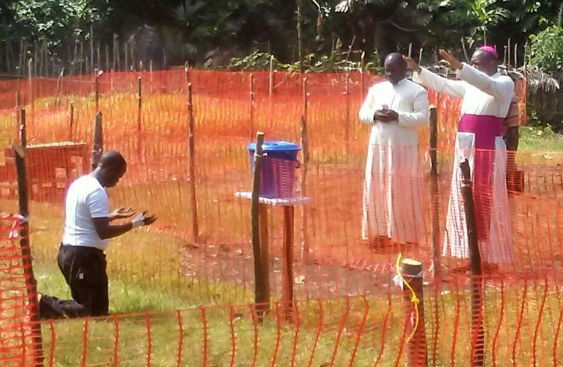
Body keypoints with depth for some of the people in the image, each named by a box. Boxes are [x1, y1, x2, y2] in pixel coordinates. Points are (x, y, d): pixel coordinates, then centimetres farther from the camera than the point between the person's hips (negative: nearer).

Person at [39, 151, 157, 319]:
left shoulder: (79, 183, 13)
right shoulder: (97, 191, -17)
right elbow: (103, 232, -22)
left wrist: (112, 215, 29)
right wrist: (136, 223, -17)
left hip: (69, 251, 10)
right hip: (85, 255, -10)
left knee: (88, 304, 17)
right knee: (96, 311, -4)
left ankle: (46, 303, 3)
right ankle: (45, 306, -10)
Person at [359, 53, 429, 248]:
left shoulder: (417, 91, -1)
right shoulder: (376, 89, 15)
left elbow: (423, 117, -9)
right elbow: (362, 113, 15)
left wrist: (397, 116, -19)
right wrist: (375, 115, -7)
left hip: (403, 148, -5)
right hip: (378, 146, 5)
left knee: (402, 193, -4)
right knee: (377, 191, 4)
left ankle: (405, 236, 1)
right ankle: (380, 234, 11)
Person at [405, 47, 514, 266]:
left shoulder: (504, 83, -5)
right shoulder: (469, 85, 17)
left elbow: (488, 85, -25)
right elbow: (442, 85, 22)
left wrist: (459, 67, -35)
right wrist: (418, 70, 14)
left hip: (488, 149, -7)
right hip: (465, 148, 7)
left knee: (486, 202, -7)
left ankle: (490, 258, -3)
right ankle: (472, 255, 12)